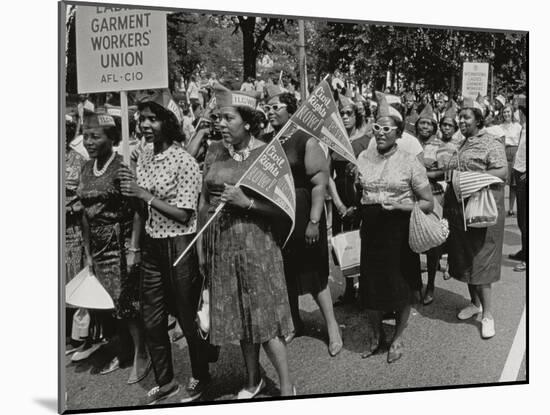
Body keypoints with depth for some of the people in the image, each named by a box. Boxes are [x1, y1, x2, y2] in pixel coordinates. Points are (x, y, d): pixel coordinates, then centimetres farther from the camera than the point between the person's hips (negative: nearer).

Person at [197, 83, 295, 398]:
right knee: (238, 314, 14)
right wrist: (201, 249, 8)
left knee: (265, 315, -1)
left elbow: (283, 208, -10)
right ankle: (253, 379, 33)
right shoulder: (215, 151, 4)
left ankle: (287, 386, 13)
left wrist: (247, 201, -21)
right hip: (221, 244, 5)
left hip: (256, 242, -5)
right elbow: (204, 201, 9)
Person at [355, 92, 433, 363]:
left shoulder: (409, 162, -7)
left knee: (401, 287, 7)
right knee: (370, 284, 10)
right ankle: (375, 335, 34)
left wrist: (399, 206, -20)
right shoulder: (364, 158, 5)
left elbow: (428, 203, -6)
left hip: (399, 229, -3)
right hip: (371, 229, 3)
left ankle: (397, 338, 30)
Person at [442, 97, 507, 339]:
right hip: (457, 208, 7)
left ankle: (487, 313, 3)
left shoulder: (491, 143, -6)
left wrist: (473, 176, -22)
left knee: (480, 258, -5)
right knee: (464, 257, 12)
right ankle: (475, 303, 27)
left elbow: (502, 172, -16)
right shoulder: (460, 144, 17)